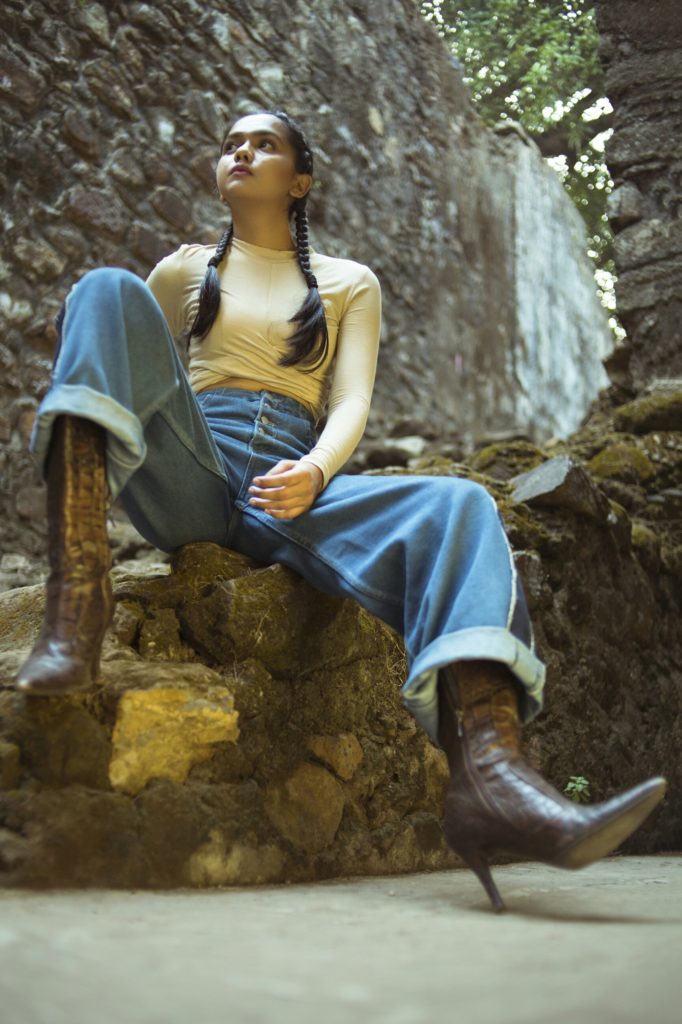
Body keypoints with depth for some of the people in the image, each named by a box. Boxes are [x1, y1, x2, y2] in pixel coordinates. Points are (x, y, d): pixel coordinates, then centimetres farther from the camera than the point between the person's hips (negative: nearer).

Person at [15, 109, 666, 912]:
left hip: (288, 487, 0)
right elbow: (115, 361, 26)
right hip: (188, 477, 1)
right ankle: (78, 591, -41)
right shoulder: (186, 270, 25)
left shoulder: (350, 283, 22)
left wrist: (314, 472, -16)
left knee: (458, 507, -29)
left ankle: (485, 772, -54)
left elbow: (351, 402, 7)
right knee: (107, 291, -22)